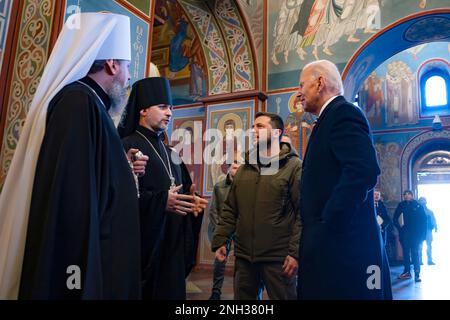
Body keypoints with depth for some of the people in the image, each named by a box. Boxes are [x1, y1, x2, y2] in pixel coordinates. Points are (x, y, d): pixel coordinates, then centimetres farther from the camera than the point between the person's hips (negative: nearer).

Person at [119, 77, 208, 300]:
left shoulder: (170, 153, 18)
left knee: (170, 291, 12)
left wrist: (191, 202, 0)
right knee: (144, 292, 1)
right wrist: (161, 201, -26)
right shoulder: (127, 146, -8)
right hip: (143, 246, -7)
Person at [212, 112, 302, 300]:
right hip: (244, 256, 6)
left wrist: (296, 252, -17)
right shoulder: (244, 169, 13)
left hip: (278, 257, -5)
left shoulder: (294, 166, -5)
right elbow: (230, 210, 14)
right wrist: (220, 241, 5)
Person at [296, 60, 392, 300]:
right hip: (330, 244, 9)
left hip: (343, 242, -9)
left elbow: (364, 170, -25)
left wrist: (328, 224, -20)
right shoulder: (330, 118, 20)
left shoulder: (343, 113, -10)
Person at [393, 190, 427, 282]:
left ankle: (417, 274, -3)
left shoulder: (418, 205, -4)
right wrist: (399, 228, 3)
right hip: (405, 233, 3)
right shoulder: (402, 205, 3)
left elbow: (424, 220, -4)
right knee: (406, 253, 7)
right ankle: (406, 272, 16)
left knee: (415, 253, -6)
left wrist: (422, 234, -8)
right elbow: (395, 218, 12)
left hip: (415, 234, -3)